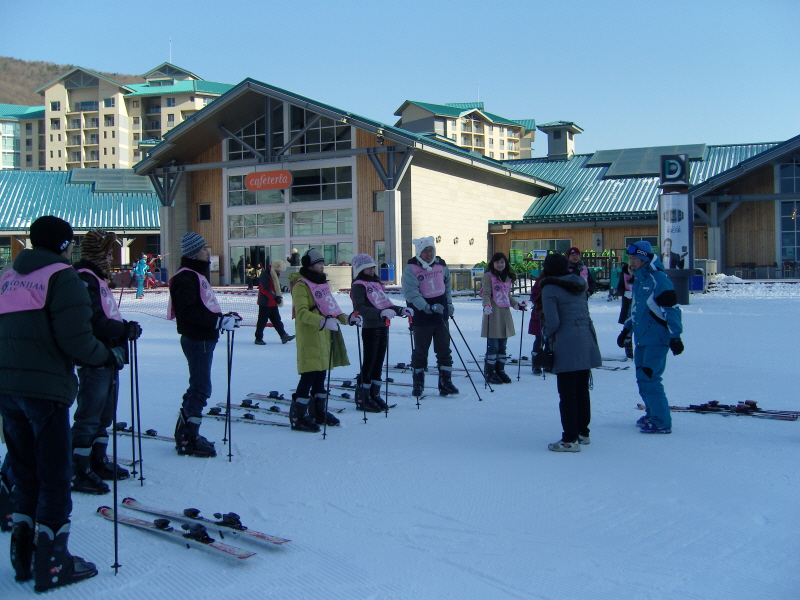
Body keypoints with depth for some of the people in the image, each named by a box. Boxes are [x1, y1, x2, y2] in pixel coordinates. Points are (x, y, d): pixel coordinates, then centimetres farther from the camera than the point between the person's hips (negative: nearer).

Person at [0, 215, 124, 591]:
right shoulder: (62, 277, -8)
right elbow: (76, 339, -16)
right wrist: (109, 356, 0)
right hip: (46, 389, -7)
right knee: (54, 477, 2)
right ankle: (52, 564, 8)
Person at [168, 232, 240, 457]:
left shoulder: (197, 274, 16)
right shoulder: (186, 278, -16)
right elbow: (189, 312, -25)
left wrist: (224, 317, 9)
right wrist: (220, 321, -26)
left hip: (203, 339, 11)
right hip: (196, 339, -11)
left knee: (198, 386, 17)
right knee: (201, 388, -6)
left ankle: (185, 432, 27)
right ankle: (188, 439, 1)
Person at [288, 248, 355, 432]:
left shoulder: (321, 283, 19)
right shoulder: (301, 285, -9)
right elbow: (302, 313, -20)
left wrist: (346, 318, 13)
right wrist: (323, 322, -33)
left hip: (325, 335, 9)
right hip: (310, 336, -9)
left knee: (321, 374, 13)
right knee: (309, 375, -10)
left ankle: (318, 412, 23)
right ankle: (297, 416, -5)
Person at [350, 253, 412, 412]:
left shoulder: (377, 284, 19)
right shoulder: (358, 286, -8)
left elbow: (385, 304, 23)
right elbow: (359, 308, -22)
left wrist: (401, 310, 7)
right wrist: (381, 313, -33)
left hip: (383, 327, 8)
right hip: (370, 329, -8)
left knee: (378, 363, 12)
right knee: (369, 363, -3)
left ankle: (375, 395, 21)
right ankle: (362, 398, 4)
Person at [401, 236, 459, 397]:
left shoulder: (441, 266, 5)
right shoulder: (411, 269, -11)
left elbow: (447, 286, 21)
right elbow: (411, 293, -20)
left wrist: (449, 303, 10)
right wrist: (428, 307, -27)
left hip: (441, 317, 4)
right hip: (421, 318, -4)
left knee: (444, 350, 5)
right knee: (420, 352, 7)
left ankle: (446, 382, 11)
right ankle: (418, 383, 18)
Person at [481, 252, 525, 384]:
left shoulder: (507, 277, 17)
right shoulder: (488, 276, -3)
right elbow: (485, 294, -12)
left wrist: (517, 305, 18)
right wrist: (487, 305, -28)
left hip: (505, 314, 7)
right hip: (493, 314, -7)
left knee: (502, 346, 11)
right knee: (493, 346, -6)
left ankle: (500, 371, 20)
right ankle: (489, 372, 3)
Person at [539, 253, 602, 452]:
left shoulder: (549, 289, -9)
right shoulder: (579, 283, 11)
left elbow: (553, 322, -12)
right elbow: (584, 312, 15)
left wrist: (545, 332, 6)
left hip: (566, 346, -7)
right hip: (587, 342, 7)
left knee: (567, 393, 0)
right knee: (582, 389, 17)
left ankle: (570, 439, 2)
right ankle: (583, 432, 26)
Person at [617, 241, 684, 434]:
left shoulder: (658, 279, -14)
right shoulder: (638, 280, 14)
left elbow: (671, 309, -17)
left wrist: (675, 336, -19)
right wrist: (626, 329, 26)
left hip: (657, 340, -9)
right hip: (641, 339, 9)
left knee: (649, 378, -11)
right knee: (642, 379, 12)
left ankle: (662, 422, -4)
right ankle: (652, 414, 26)